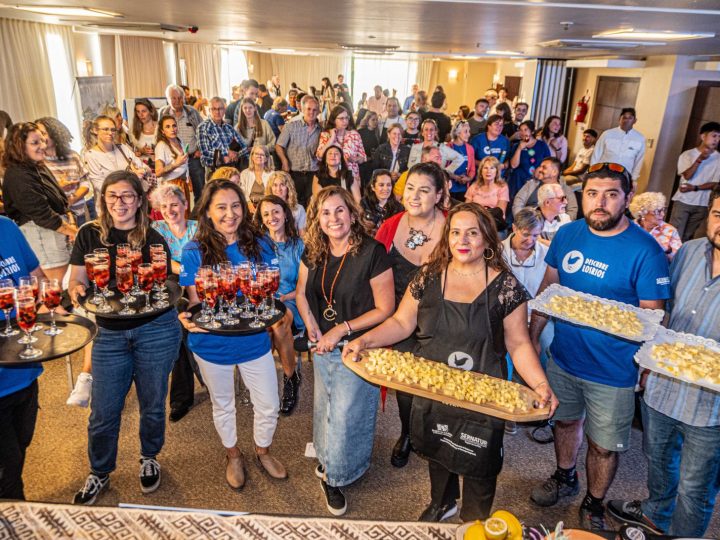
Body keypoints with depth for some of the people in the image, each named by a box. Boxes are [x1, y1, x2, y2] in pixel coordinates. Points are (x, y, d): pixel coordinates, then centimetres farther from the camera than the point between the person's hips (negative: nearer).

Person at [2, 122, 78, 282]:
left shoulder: (39, 167, 14)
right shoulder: (17, 176, -14)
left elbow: (60, 200, 17)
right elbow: (41, 213, -18)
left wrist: (71, 223, 3)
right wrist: (72, 231, -12)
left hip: (60, 228, 9)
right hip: (41, 232, -9)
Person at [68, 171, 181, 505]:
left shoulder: (153, 240, -1)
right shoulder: (89, 235, 3)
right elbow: (76, 280, 2)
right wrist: (77, 289, -19)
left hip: (156, 330, -1)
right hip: (110, 333, 1)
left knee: (152, 404, 13)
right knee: (103, 412, 8)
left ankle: (149, 459, 39)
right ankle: (99, 474, 34)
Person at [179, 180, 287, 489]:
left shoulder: (259, 246, -6)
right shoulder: (195, 252, -12)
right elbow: (195, 301, -10)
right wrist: (189, 320, -31)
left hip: (254, 340, 2)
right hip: (212, 344, -1)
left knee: (269, 406, 12)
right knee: (222, 405, 21)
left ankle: (263, 451, 43)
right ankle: (233, 456, 49)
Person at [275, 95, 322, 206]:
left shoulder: (321, 130, 8)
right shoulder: (291, 126, 2)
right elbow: (279, 146, 2)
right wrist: (285, 162, -10)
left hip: (313, 175, 2)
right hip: (294, 173, -2)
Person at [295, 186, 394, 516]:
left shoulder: (372, 253, -21)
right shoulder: (313, 252, -3)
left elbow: (384, 310, -19)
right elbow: (301, 292, 10)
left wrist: (341, 330, -20)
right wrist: (312, 327, -6)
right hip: (322, 347, 5)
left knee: (345, 414, 5)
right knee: (324, 407, 21)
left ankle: (333, 476, 30)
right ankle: (327, 457, 48)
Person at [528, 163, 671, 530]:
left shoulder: (646, 251, -17)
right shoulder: (567, 234, -3)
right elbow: (547, 287, 6)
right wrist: (533, 336, 5)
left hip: (612, 372, -4)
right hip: (562, 358, 4)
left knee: (603, 445, 12)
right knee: (566, 420, 24)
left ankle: (593, 505, 39)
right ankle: (565, 479, 51)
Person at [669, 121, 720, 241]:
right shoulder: (687, 154, -1)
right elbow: (687, 175, -13)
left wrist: (694, 188, -12)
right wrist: (700, 159, -24)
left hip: (702, 205, 2)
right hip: (683, 201, -2)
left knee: (687, 237, 8)